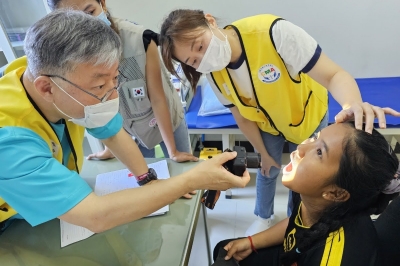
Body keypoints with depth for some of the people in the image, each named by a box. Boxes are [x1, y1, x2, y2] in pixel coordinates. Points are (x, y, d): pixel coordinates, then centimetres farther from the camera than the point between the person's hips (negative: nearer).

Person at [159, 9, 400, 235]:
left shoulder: (274, 32, -38)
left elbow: (334, 75, -38)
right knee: (267, 171, 19)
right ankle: (264, 217, 49)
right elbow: (243, 117, -8)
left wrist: (353, 105, -59)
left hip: (307, 116, -2)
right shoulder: (214, 74, -22)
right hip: (266, 124, 3)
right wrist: (264, 154, 1)